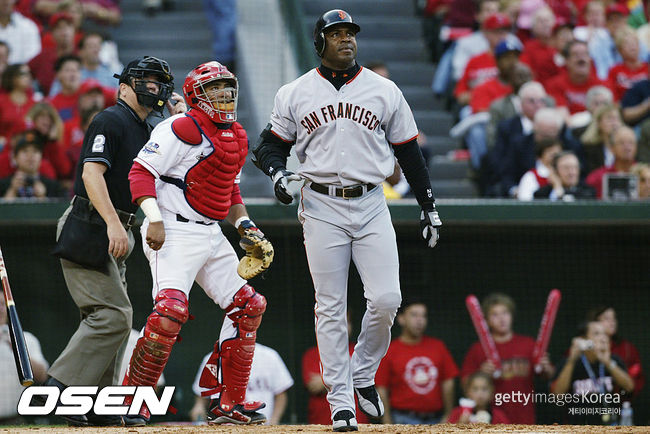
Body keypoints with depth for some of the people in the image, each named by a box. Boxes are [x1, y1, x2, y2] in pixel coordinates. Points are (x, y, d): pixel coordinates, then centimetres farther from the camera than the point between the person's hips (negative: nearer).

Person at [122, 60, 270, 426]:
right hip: (174, 231, -9)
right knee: (171, 309, -25)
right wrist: (155, 220, -25)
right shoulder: (183, 129, -11)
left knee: (248, 306, 8)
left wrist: (244, 225, 12)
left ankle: (229, 403, 15)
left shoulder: (236, 138, 16)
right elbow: (142, 171, -15)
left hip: (211, 236, 9)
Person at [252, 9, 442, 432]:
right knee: (330, 309, -1)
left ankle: (363, 374, 13)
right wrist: (277, 172, -11)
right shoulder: (295, 94, 5)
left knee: (386, 300, -11)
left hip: (371, 205, 1)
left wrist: (429, 204, 9)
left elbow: (408, 151, 11)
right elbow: (270, 144, 11)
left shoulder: (385, 91, 6)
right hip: (321, 207, -1)